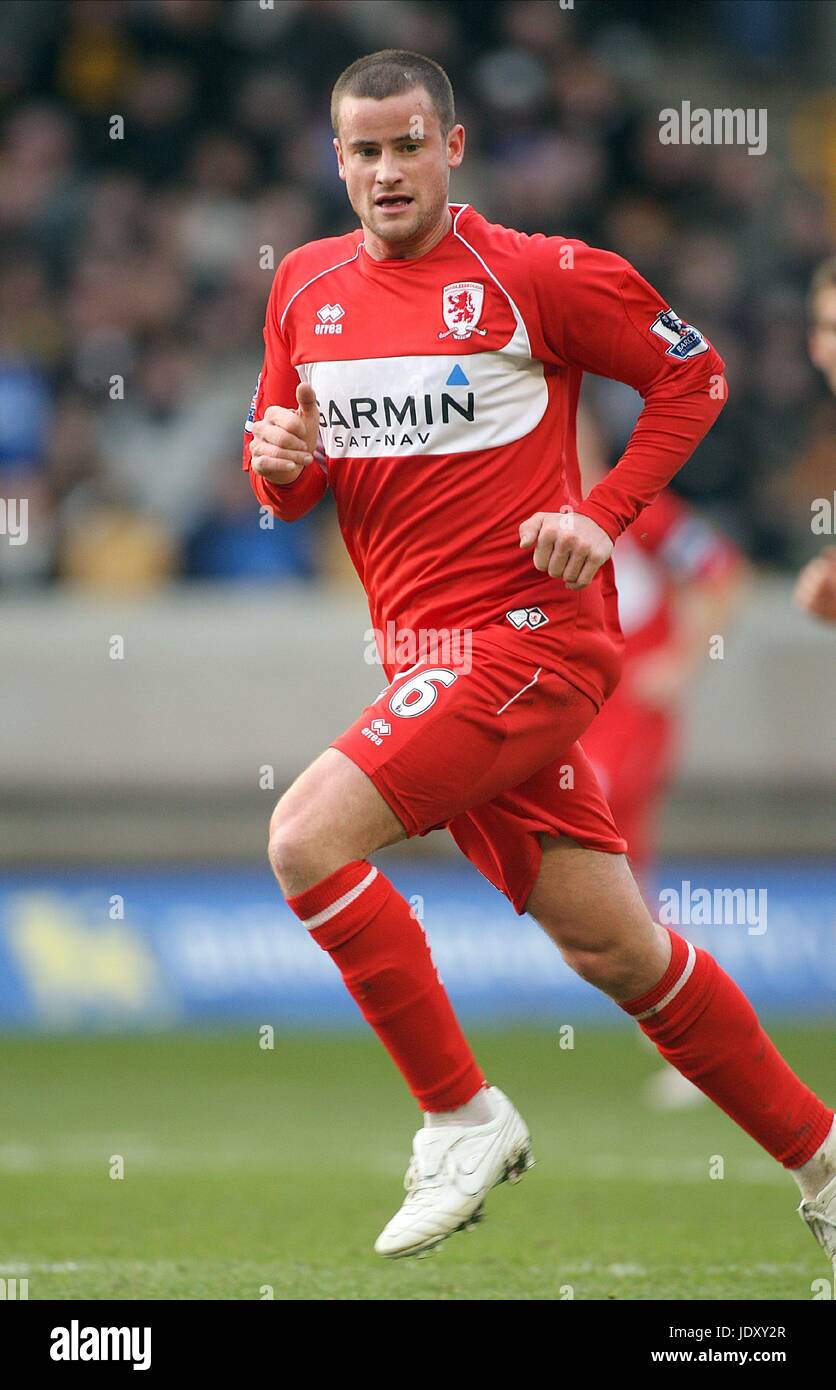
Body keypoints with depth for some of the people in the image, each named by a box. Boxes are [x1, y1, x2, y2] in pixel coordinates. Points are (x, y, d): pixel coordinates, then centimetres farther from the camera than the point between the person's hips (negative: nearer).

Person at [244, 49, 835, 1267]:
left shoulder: (534, 276, -8)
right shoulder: (306, 287, 10)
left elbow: (693, 373, 1)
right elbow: (289, 484, 18)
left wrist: (604, 517, -9)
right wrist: (276, 461, -6)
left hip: (526, 634, -6)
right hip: (428, 653, 6)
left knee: (308, 838, -21)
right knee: (614, 948, 9)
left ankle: (464, 1120, -9)